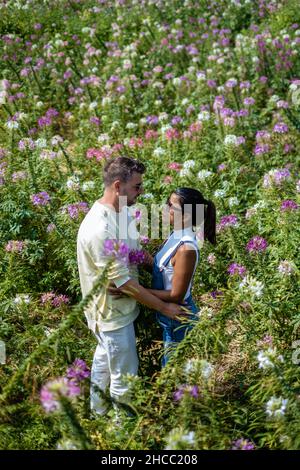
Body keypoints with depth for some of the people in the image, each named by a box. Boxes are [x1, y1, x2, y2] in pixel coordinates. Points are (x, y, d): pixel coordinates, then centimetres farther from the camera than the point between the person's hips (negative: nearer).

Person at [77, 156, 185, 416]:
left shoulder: (123, 211, -3)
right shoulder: (99, 229, -33)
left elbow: (136, 251, 12)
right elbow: (123, 282, -28)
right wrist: (163, 307, -20)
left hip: (118, 306, 10)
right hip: (112, 314, -10)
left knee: (104, 360, 27)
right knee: (125, 378, 5)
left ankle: (98, 414, 48)